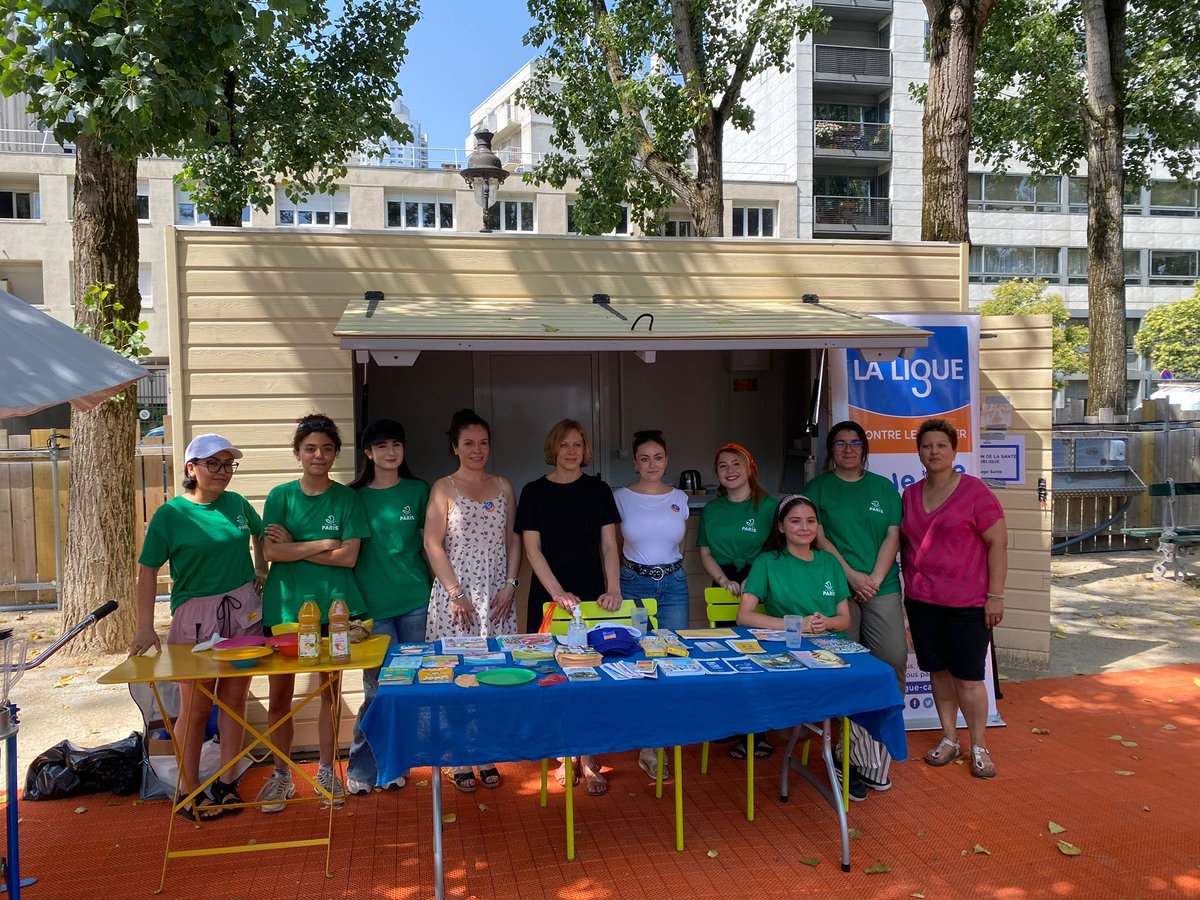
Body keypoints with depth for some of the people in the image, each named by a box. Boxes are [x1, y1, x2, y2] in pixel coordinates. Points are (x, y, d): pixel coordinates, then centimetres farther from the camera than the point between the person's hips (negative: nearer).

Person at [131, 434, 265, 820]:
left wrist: (261, 569, 10)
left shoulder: (237, 504, 3)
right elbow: (147, 571, -7)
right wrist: (145, 628, -13)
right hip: (195, 617, -4)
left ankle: (227, 784, 24)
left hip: (244, 612, 4)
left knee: (234, 699, 11)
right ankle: (191, 794, 18)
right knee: (195, 708, 4)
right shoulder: (171, 514, -8)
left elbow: (259, 533, 24)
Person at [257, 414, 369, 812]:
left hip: (333, 604, 0)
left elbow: (348, 556, -8)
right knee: (279, 697, 5)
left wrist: (294, 547, -8)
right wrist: (322, 544, -12)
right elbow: (271, 551, -10)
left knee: (330, 692, 9)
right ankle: (281, 774, 23)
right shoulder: (280, 496, 1)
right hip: (285, 605, 0)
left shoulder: (346, 498, 1)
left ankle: (327, 771, 25)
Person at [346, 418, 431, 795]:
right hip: (373, 607, -2)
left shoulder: (418, 491, 5)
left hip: (415, 601, 2)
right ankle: (361, 768, 17)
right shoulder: (355, 496, 2)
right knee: (379, 688, -1)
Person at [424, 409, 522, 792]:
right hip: (456, 594, -3)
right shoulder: (444, 488, -1)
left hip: (497, 594, 3)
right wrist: (456, 593, -11)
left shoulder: (503, 487, 10)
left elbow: (513, 541, 10)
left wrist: (510, 585, -1)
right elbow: (433, 545, -6)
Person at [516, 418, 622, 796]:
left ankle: (589, 759, 8)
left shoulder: (598, 491, 7)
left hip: (593, 596, 1)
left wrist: (613, 587, -9)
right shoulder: (534, 492, 3)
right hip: (550, 596, -1)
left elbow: (609, 545, 5)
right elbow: (532, 549, -2)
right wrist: (559, 593, -12)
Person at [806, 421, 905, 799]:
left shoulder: (883, 487, 14)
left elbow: (893, 536, 7)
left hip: (882, 589, 2)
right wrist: (852, 576, -10)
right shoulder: (818, 488, 7)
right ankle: (856, 755, 6)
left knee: (893, 661, -5)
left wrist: (875, 579, -6)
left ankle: (878, 755, 7)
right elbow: (818, 538, -1)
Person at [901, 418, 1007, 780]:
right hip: (922, 600, 5)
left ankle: (979, 747, 16)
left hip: (968, 603, -5)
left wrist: (995, 595, -11)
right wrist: (909, 587, 13)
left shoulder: (974, 490, -7)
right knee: (938, 671, 12)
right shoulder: (911, 494, 9)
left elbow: (998, 543, -7)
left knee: (968, 678, -1)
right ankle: (949, 739, 26)